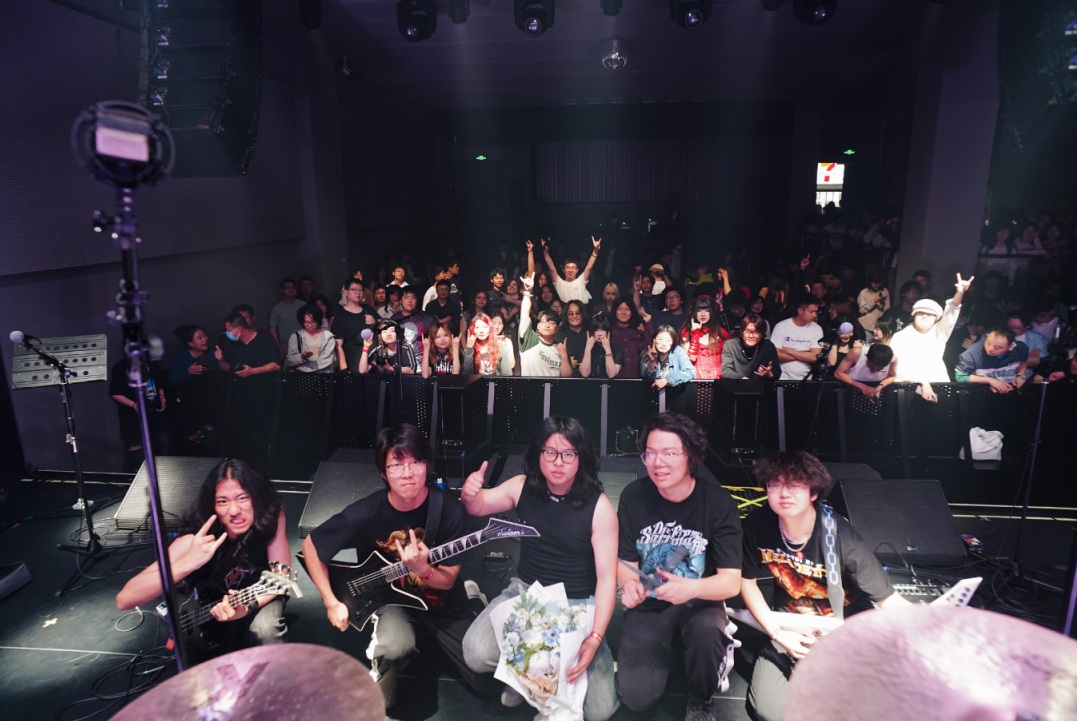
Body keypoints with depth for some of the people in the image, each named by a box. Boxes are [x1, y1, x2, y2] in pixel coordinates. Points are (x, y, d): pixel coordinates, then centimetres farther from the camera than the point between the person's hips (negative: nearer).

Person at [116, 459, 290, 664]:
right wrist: (188, 562, -52)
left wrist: (249, 605, -40)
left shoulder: (271, 515, -26)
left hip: (258, 595, 0)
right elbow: (124, 599, -38)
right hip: (210, 605, 0)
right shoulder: (197, 539, -31)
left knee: (265, 631, -31)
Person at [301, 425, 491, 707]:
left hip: (443, 606, 2)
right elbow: (310, 546, -3)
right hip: (391, 601, -1)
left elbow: (448, 580, -13)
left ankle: (432, 638, 25)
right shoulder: (365, 513, -18)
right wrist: (332, 603, -7)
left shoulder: (449, 510, -19)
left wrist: (422, 570, -35)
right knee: (394, 646, -36)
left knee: (489, 683, -3)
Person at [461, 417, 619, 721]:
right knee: (477, 654, -23)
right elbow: (479, 507, 4)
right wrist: (470, 493, -23)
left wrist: (594, 638, -23)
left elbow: (606, 578, -13)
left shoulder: (599, 506, -15)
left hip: (577, 605, -2)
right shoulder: (522, 487, -5)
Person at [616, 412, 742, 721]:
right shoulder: (634, 496, -11)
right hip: (649, 604, 1)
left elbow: (731, 581, -18)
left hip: (700, 602, -1)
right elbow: (626, 562, -3)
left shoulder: (719, 502, -16)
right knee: (636, 696, -15)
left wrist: (692, 588, -39)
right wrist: (630, 585, -27)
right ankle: (666, 652, 20)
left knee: (707, 634, -35)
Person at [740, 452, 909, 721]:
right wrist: (776, 632, -12)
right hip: (791, 626, 2)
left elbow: (887, 598, -20)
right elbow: (747, 580, -3)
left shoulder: (841, 538, -27)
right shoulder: (757, 524, -19)